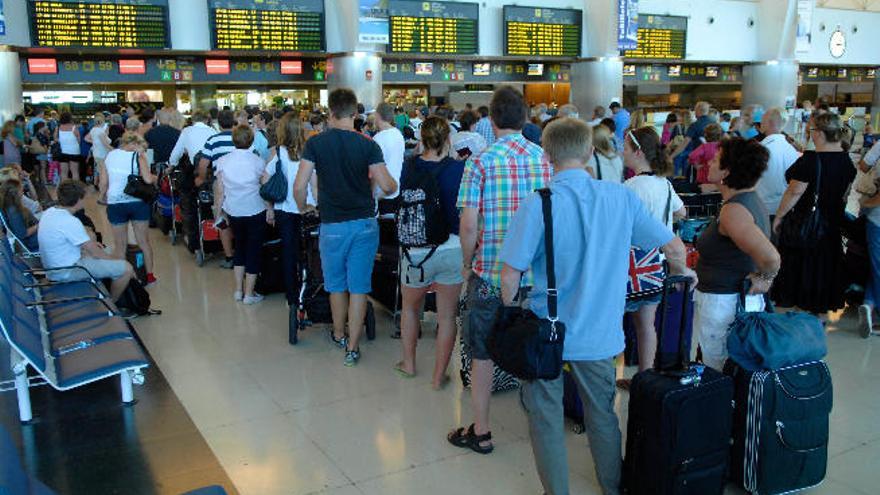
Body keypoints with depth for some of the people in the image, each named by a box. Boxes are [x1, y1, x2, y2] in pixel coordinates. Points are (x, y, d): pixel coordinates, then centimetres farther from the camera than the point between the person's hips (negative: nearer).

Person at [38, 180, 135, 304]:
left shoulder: (49, 212, 1)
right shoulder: (71, 222, -25)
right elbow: (97, 254, -19)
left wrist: (89, 243, 15)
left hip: (52, 267, 10)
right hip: (67, 272, -10)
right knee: (126, 268, -13)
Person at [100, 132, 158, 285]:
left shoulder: (110, 155, 6)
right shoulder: (138, 156, -4)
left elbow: (103, 183, 5)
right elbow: (148, 179, -18)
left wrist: (103, 197, 22)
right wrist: (155, 177, 3)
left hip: (115, 203, 2)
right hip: (137, 202, -2)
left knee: (120, 245, 11)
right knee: (144, 242, 12)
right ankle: (149, 275, 19)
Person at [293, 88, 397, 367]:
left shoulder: (316, 143, -5)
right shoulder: (368, 145, -6)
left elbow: (299, 187, -10)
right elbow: (388, 187, -11)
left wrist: (302, 208, 10)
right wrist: (394, 183, 12)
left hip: (333, 225, 0)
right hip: (365, 223, 0)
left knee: (336, 284, 18)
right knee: (358, 287, 6)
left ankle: (339, 336, 36)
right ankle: (352, 348, 10)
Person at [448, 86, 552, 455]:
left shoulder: (481, 163, -11)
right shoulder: (546, 159, 0)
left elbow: (468, 225, -14)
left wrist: (467, 264, 2)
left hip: (490, 272, -3)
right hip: (537, 272, 4)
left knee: (482, 353, 10)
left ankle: (480, 432, 19)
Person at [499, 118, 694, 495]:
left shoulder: (538, 205, -17)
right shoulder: (622, 198, -6)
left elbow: (510, 274, -16)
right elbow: (673, 245, 2)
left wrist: (510, 310, 3)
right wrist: (680, 272, 23)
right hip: (600, 333, 4)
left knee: (546, 419, 14)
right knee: (603, 414, 22)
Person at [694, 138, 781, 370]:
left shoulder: (733, 210, -24)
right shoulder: (751, 199, 7)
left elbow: (770, 257, -35)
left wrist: (764, 279, -17)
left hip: (723, 304, -10)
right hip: (744, 300, 10)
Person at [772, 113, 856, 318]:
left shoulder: (810, 160, -22)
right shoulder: (846, 160, 0)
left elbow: (794, 193, -21)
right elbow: (844, 193, 11)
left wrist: (779, 217, -12)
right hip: (832, 223, 7)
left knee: (801, 266, 6)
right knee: (826, 263, 16)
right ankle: (822, 310, 26)